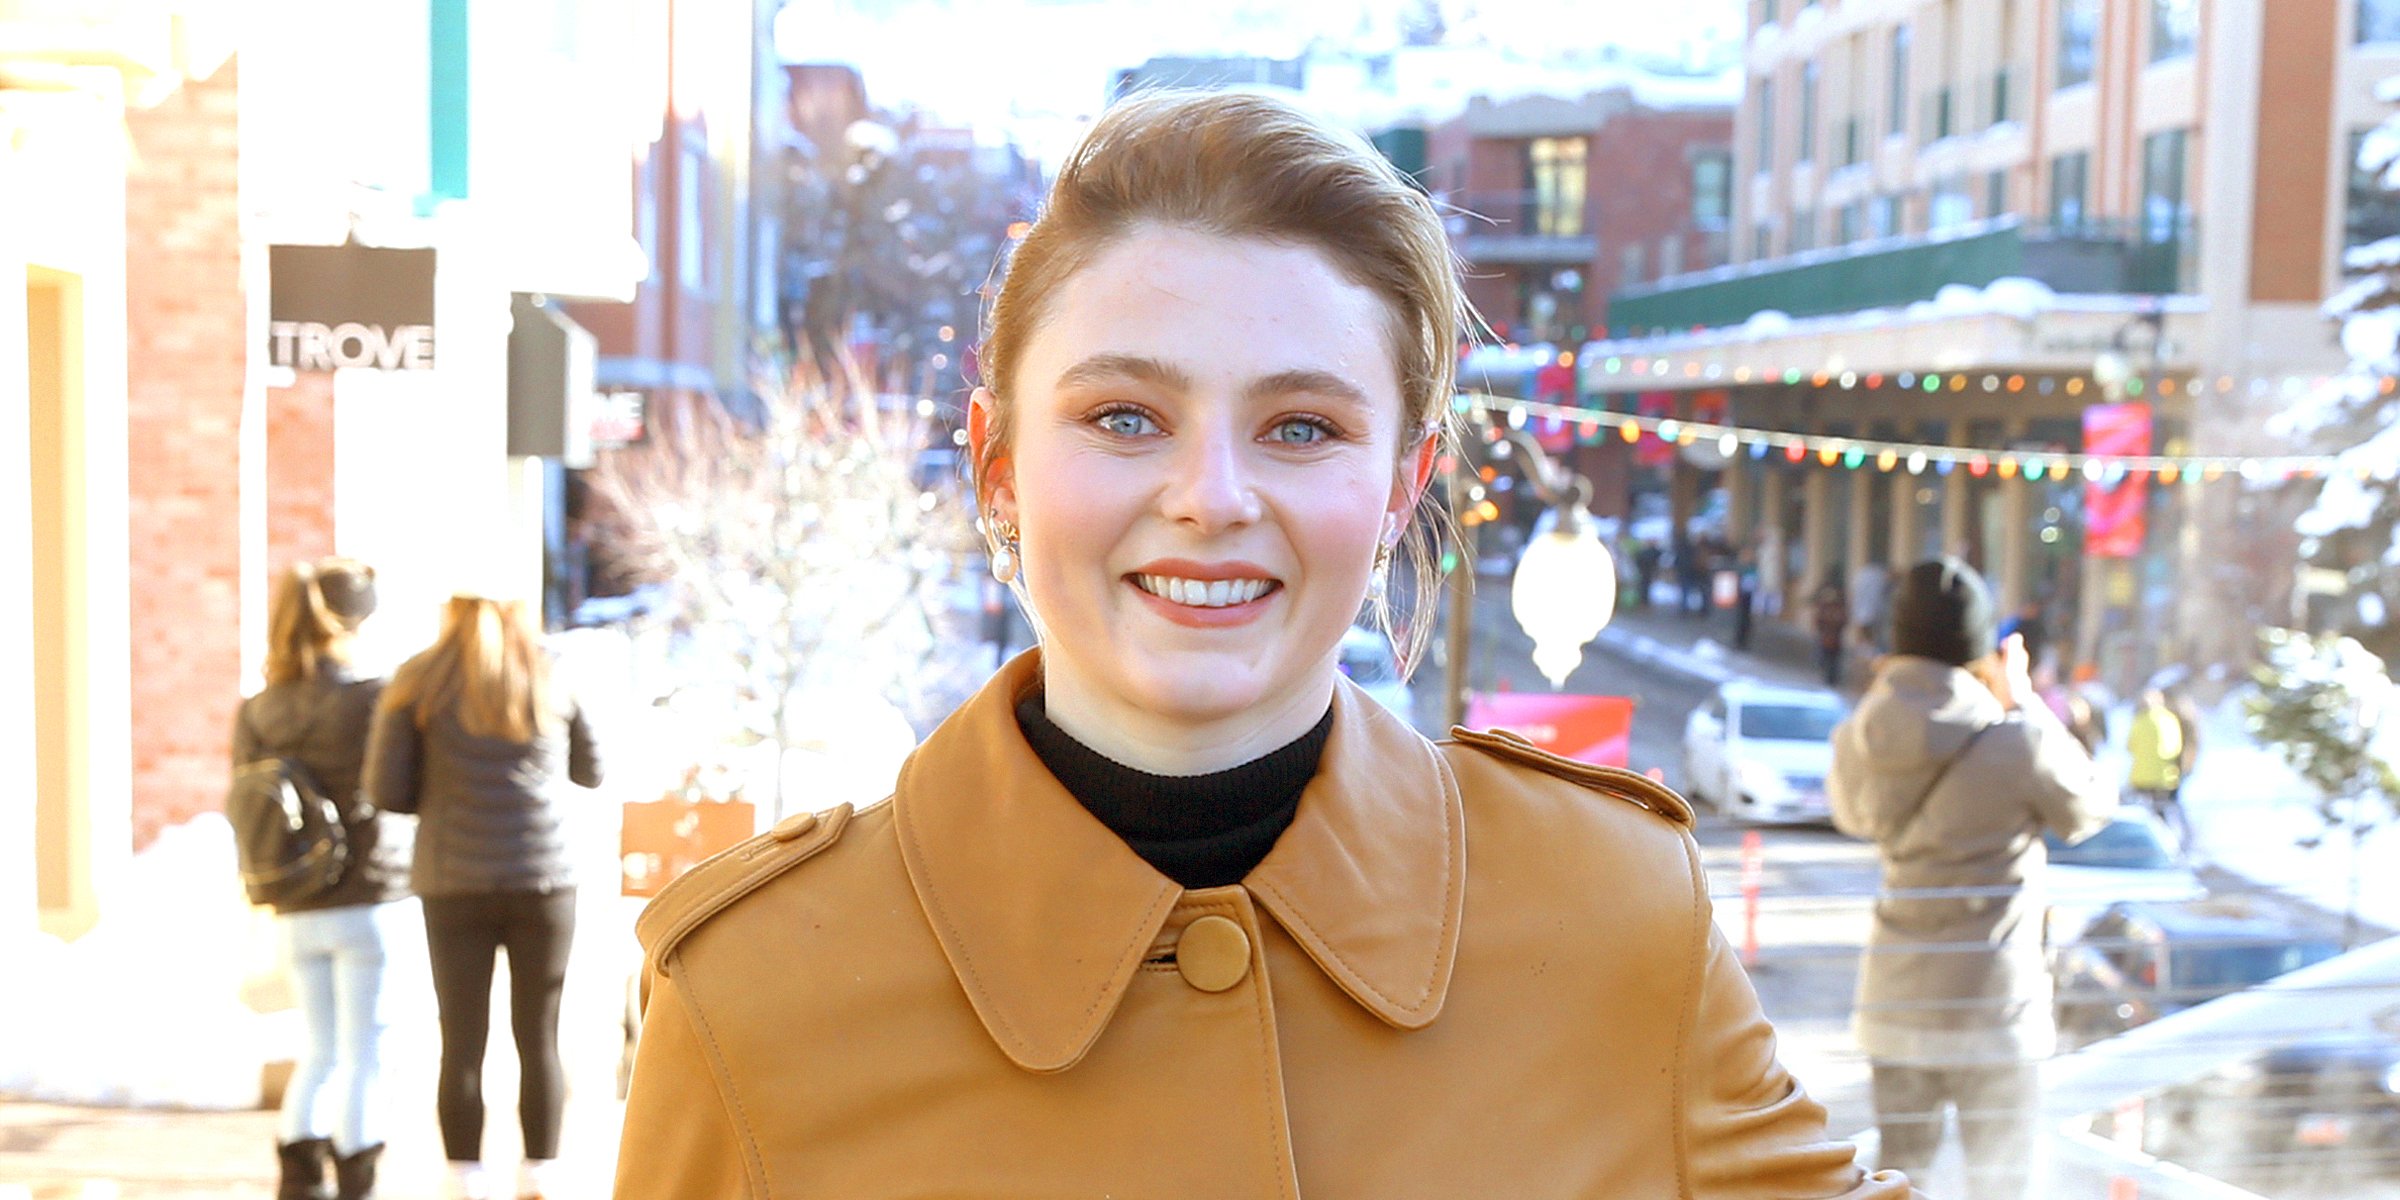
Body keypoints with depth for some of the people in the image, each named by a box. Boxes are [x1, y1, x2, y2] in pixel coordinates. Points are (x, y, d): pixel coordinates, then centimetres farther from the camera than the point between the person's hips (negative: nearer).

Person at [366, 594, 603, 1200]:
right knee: (539, 1040, 8)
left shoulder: (420, 684, 3)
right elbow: (590, 772, 18)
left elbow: (386, 789, -1)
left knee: (462, 1044, 4)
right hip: (543, 881, 1)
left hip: (455, 883, -1)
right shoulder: (553, 684, 7)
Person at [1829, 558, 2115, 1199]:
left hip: (1896, 995, 4)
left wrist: (1884, 693, 11)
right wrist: (2024, 701, 5)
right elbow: (2089, 810, 1)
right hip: (1989, 995, -4)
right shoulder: (2017, 741, -17)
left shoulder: (1861, 736, -5)